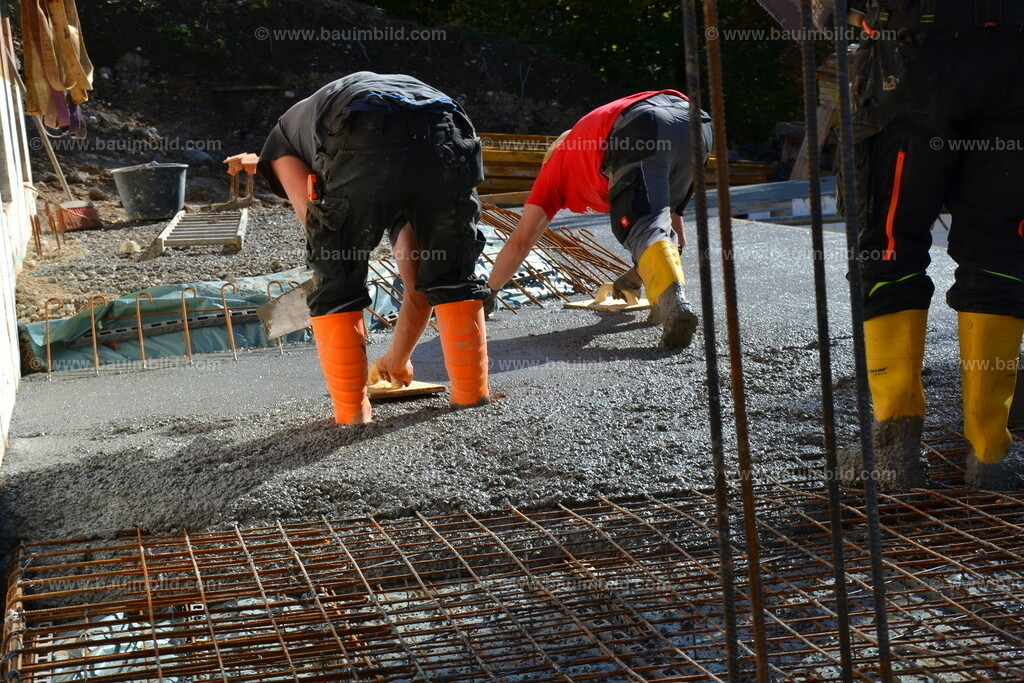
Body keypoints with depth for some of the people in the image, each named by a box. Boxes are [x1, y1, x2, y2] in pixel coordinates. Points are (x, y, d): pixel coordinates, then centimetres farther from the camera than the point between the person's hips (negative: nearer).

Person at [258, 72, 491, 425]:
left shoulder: (285, 134, 39)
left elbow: (321, 234, 20)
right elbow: (417, 282, 46)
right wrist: (398, 358, 58)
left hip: (364, 149, -4)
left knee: (336, 288, 18)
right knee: (455, 281, 27)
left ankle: (353, 414, 19)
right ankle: (473, 398, 31)